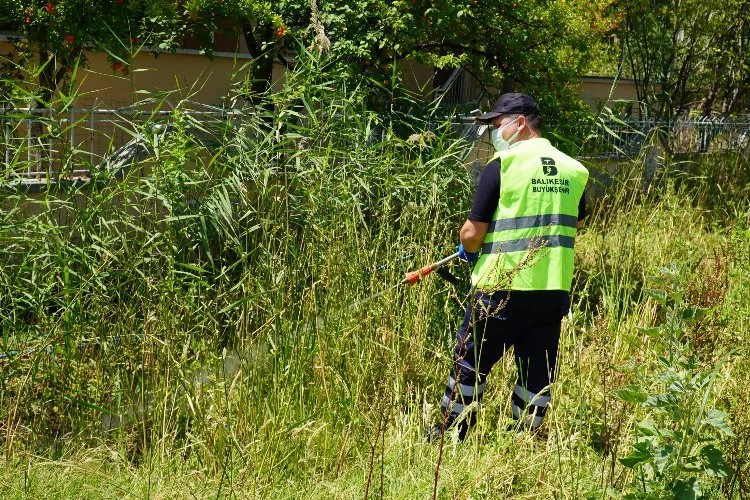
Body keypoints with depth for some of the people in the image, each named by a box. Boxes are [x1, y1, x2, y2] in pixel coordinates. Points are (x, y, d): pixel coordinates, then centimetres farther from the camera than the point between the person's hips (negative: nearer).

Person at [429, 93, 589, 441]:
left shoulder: (504, 164, -10)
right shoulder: (573, 169, 6)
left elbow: (472, 232, -11)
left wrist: (468, 250, 10)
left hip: (501, 286, -4)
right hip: (554, 290, 4)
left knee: (471, 363, 12)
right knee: (537, 373, 11)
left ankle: (450, 435, 24)